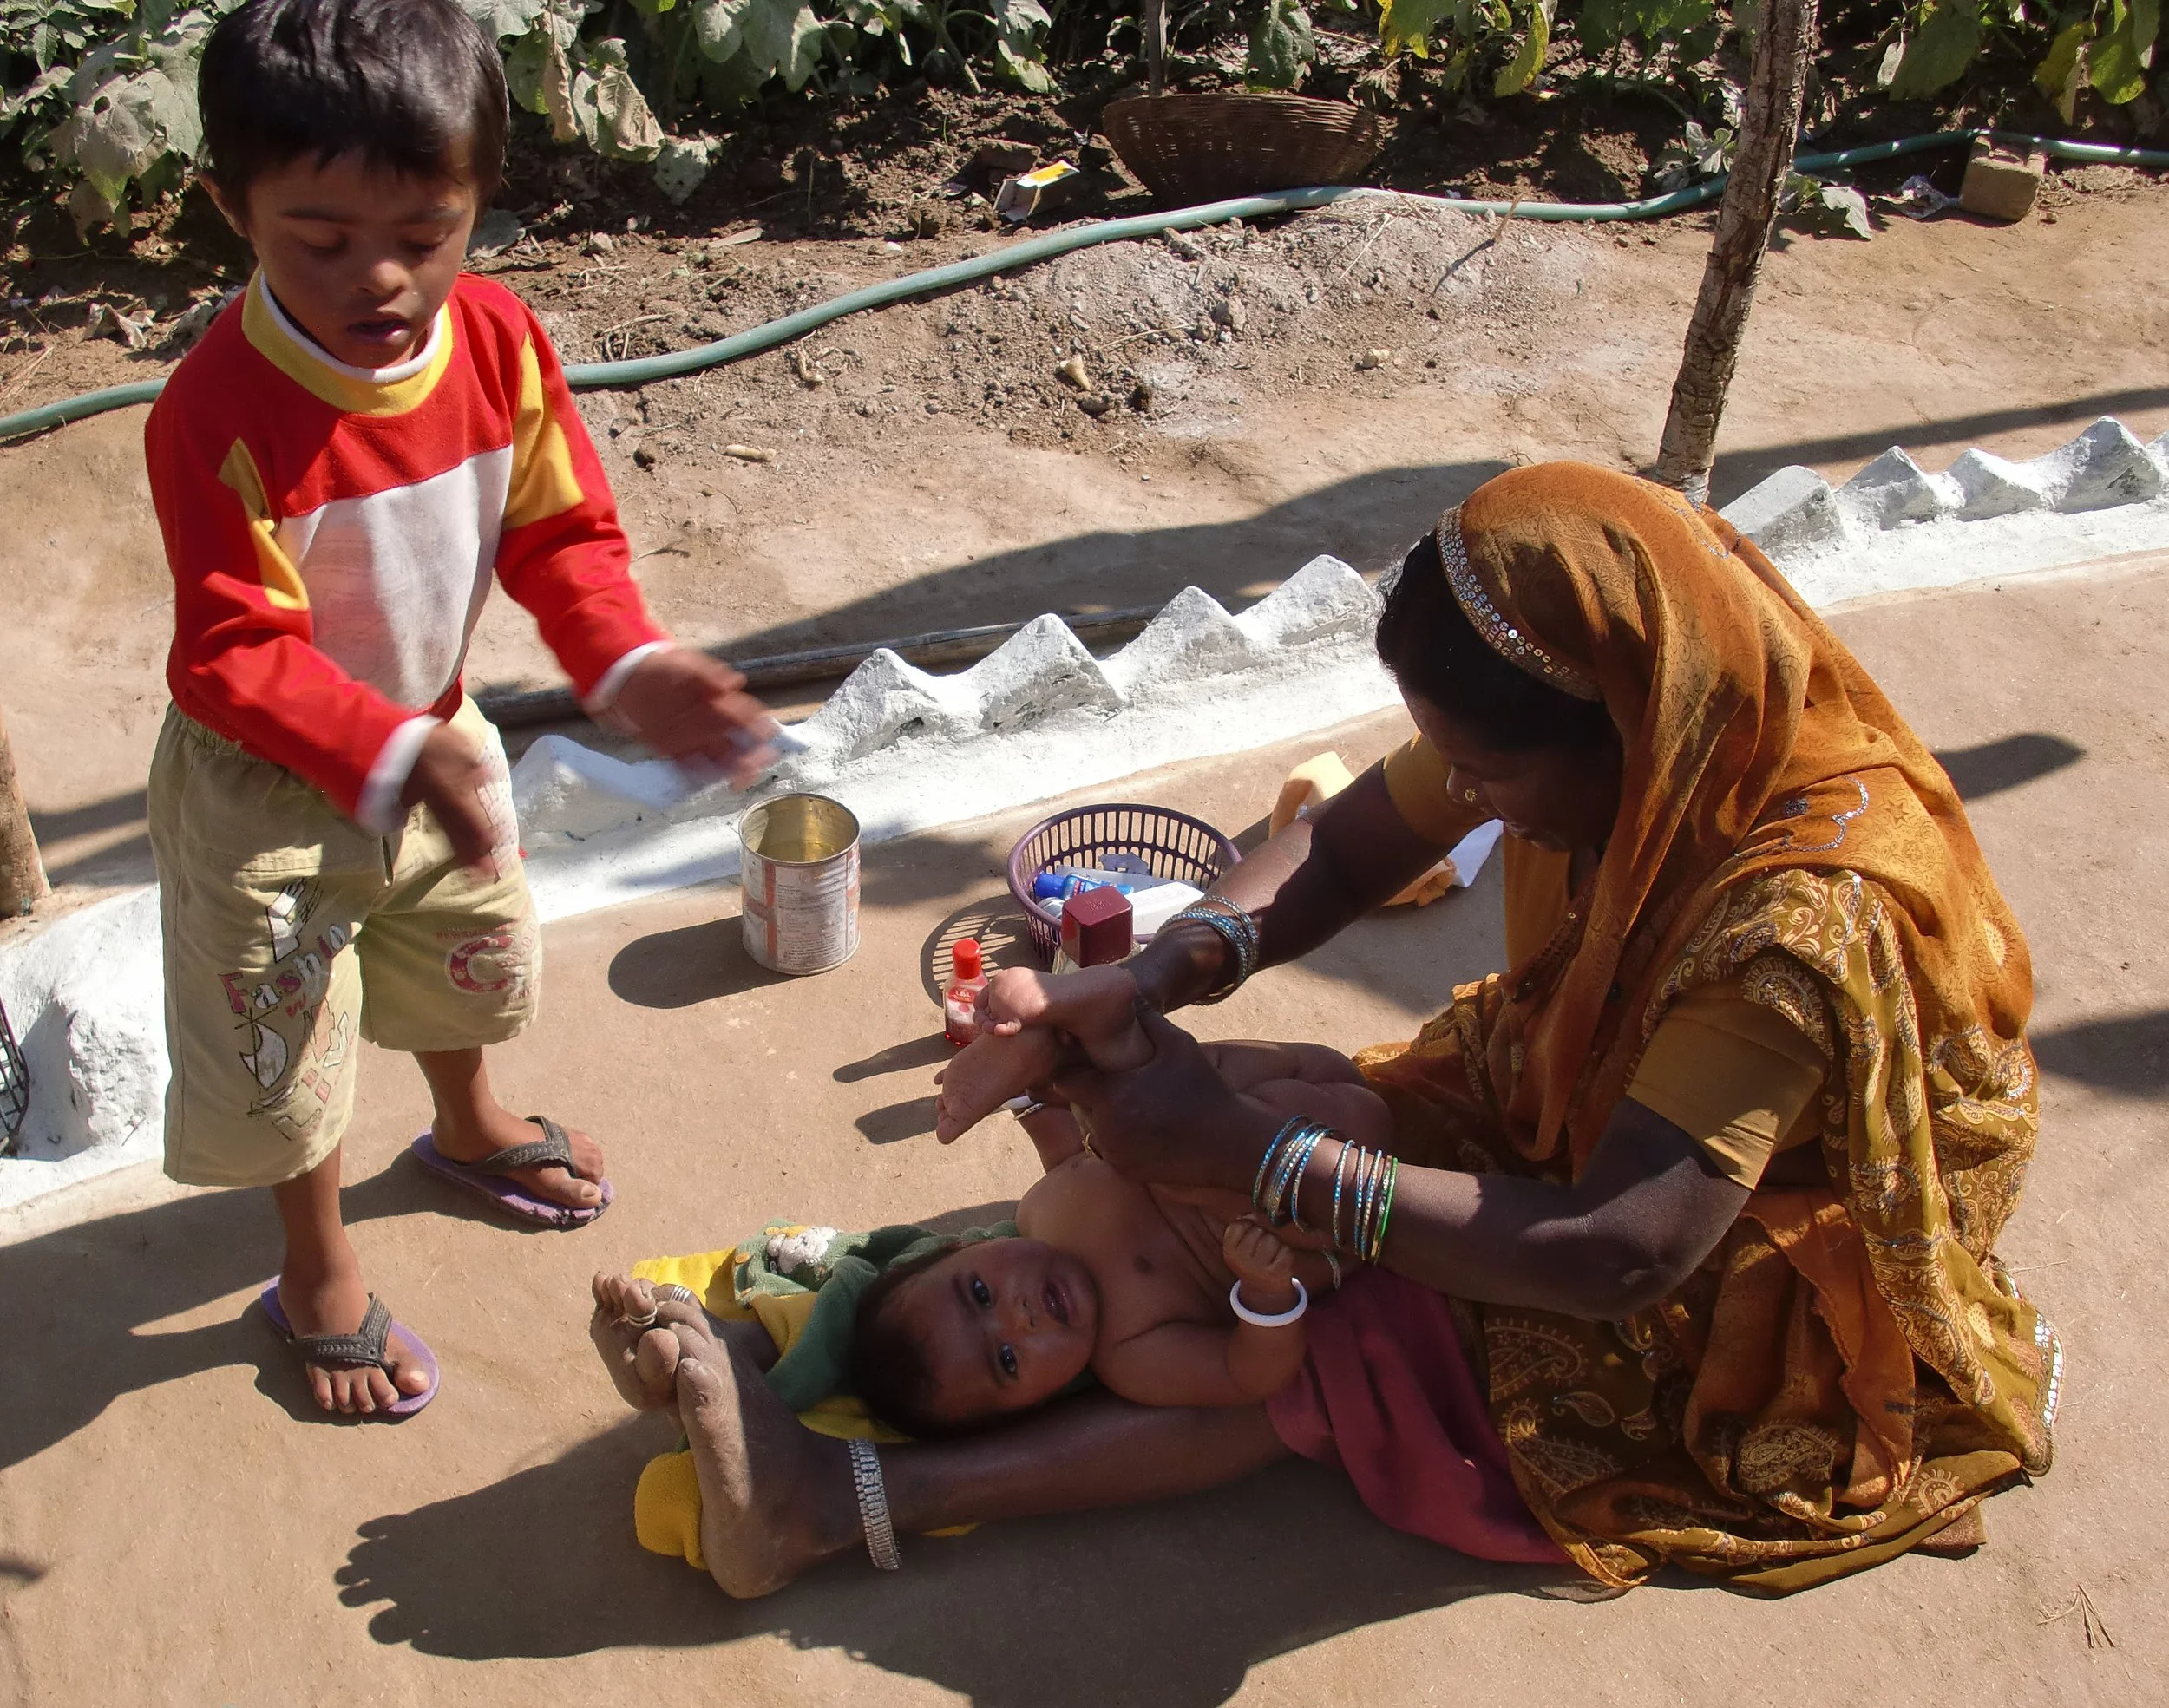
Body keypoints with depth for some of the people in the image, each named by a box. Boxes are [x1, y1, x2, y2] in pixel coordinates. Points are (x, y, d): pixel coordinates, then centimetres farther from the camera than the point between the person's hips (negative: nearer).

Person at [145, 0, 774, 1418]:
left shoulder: (500, 341, -17)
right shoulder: (219, 413, -34)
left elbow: (563, 531, -8)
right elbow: (235, 658, -32)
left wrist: (631, 667, -26)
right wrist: (393, 759, -45)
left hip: (437, 734, 6)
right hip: (268, 788, -6)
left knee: (476, 952, 29)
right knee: (288, 1037, 10)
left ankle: (470, 1128, 62)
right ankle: (319, 1272, 39)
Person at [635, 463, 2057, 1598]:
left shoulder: (1801, 920, -38)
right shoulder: (1613, 725, -16)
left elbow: (1618, 1256, -40)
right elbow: (1350, 844, -6)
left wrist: (1247, 1156, -40)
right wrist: (1176, 967, -27)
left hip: (1765, 1286, -7)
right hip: (1590, 1101, 7)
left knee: (1350, 1342, -23)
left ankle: (844, 1499, -23)